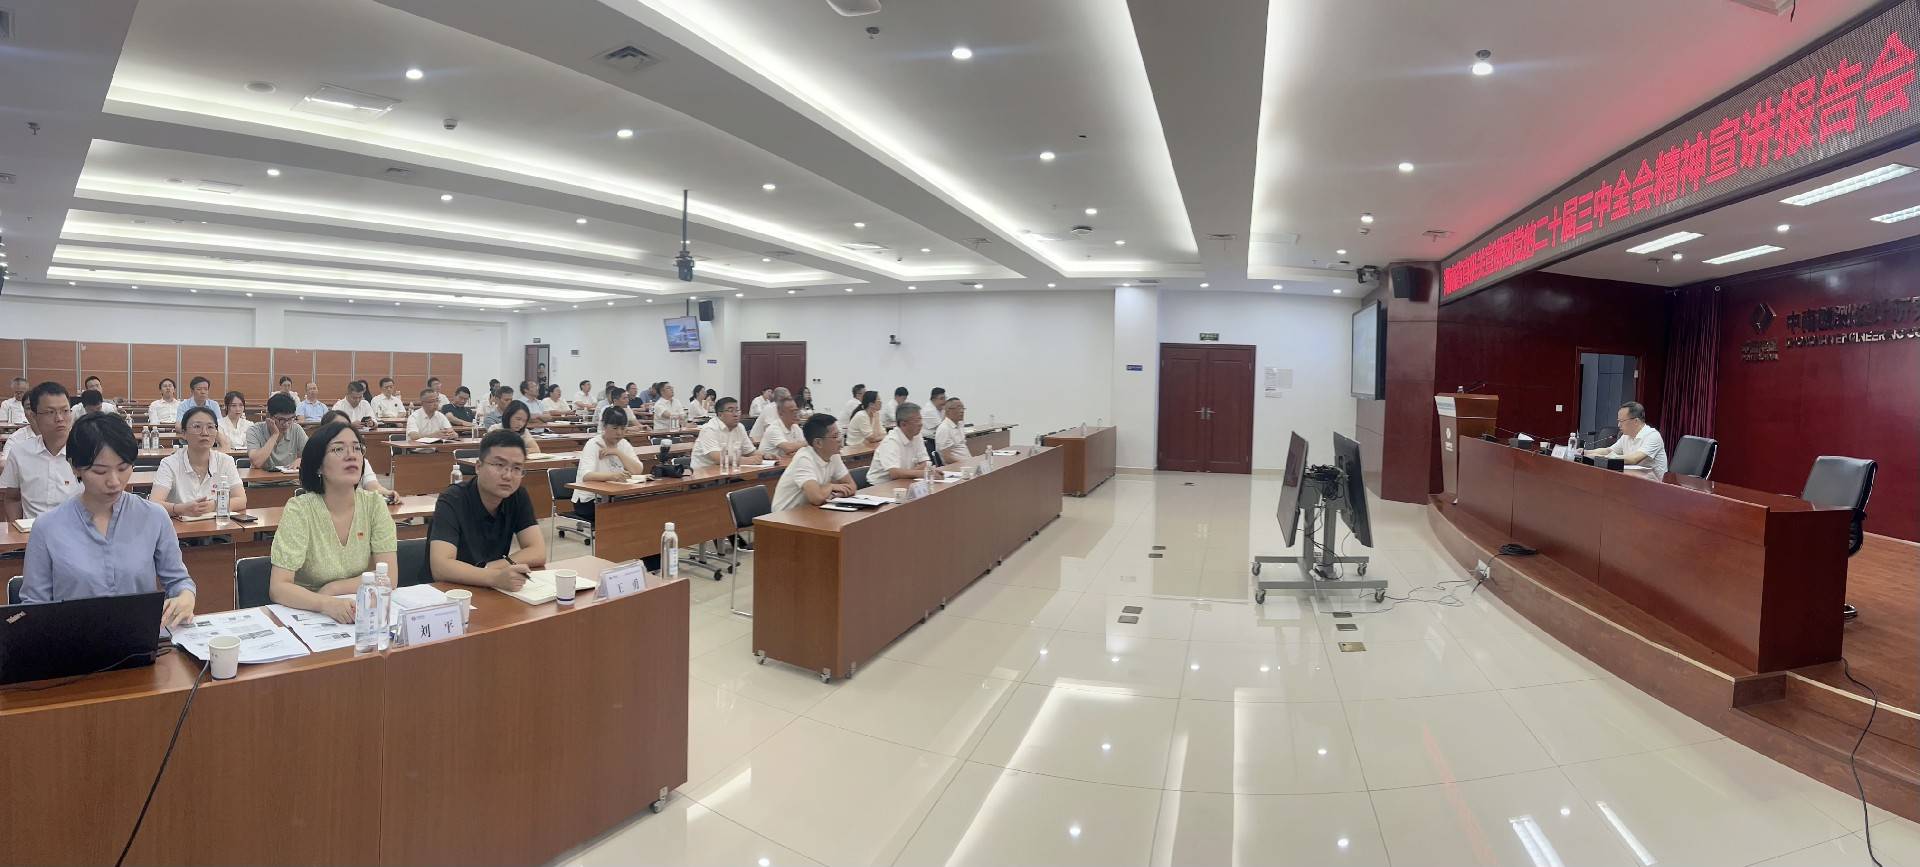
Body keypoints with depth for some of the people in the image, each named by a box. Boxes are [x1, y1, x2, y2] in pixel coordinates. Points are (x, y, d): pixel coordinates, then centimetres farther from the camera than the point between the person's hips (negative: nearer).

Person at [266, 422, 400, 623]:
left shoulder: (374, 504, 0)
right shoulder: (299, 510, -8)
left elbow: (389, 576, -2)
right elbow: (278, 588, -16)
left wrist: (333, 588, -11)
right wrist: (326, 603, -31)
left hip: (357, 613, 1)